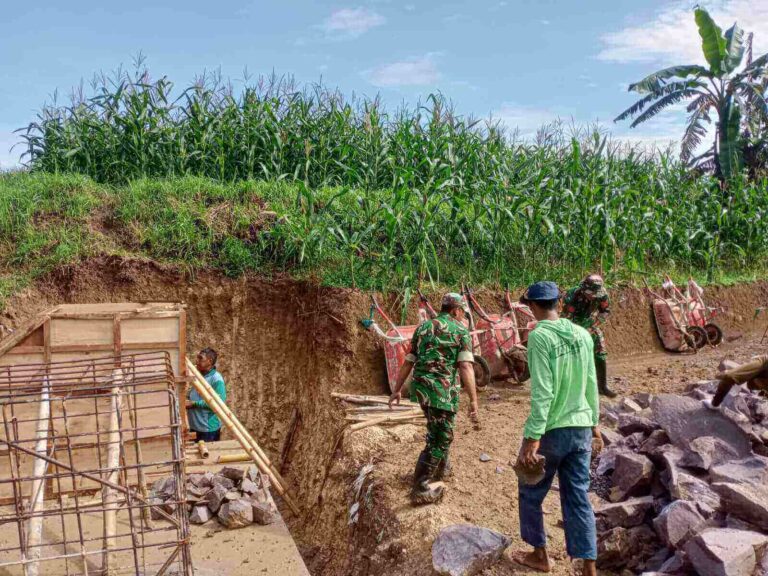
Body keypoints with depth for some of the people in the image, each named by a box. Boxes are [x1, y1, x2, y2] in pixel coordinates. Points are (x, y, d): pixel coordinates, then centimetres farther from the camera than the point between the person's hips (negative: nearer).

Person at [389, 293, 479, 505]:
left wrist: (397, 390, 25)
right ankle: (421, 488, 2)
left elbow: (407, 362, 17)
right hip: (442, 390, -7)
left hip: (420, 386, 7)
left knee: (437, 429, 28)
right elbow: (465, 367, -13)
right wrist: (473, 400, -13)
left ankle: (440, 467, 44)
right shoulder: (461, 330, -2)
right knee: (440, 438, 3)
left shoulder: (423, 327, 15)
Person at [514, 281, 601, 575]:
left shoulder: (539, 337, -16)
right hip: (581, 427, 6)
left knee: (531, 493, 16)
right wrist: (593, 423, 20)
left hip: (551, 429, -6)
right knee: (578, 497, 11)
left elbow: (542, 392, -21)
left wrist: (531, 438, -20)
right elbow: (591, 385, 9)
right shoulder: (582, 334, 3)